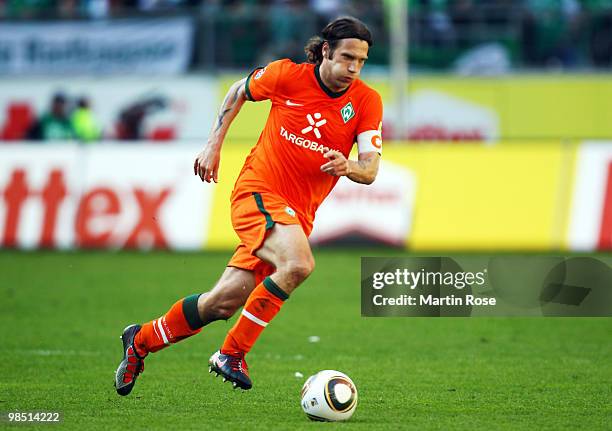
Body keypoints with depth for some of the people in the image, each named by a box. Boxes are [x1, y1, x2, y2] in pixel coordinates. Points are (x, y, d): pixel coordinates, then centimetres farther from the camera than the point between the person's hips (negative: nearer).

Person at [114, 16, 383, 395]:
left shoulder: (367, 101, -4)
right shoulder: (287, 75, -8)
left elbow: (370, 169, -8)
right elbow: (239, 92, 11)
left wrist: (348, 167, -30)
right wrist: (214, 146, 7)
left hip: (300, 213, 4)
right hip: (258, 190, -4)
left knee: (224, 302, 1)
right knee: (298, 263, -31)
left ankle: (142, 340, 24)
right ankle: (232, 354, -17)